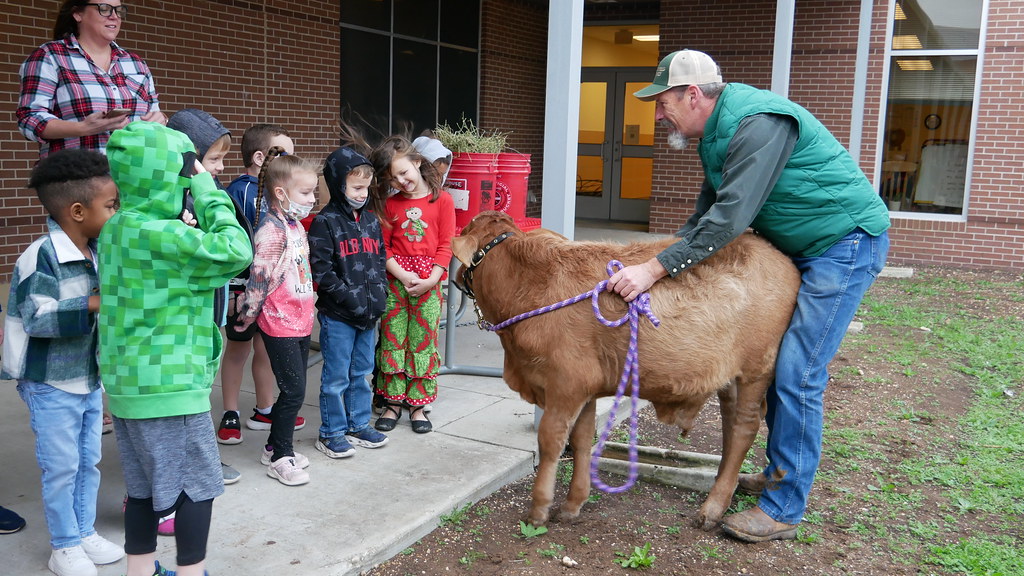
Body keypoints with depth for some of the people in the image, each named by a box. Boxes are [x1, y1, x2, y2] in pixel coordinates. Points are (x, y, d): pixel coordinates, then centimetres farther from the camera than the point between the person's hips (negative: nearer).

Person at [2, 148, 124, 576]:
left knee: (88, 462, 17)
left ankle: (85, 532, 33)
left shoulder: (98, 252, 3)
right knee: (61, 468, 6)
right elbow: (37, 317, -28)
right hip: (52, 385, -7)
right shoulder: (41, 256, -22)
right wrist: (91, 305, -30)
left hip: (90, 380, 7)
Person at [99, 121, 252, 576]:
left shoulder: (117, 227, 8)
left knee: (144, 486, 19)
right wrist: (209, 195, -14)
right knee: (197, 487, 5)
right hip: (170, 389, -9)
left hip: (127, 384, 9)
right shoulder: (162, 234, -22)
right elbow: (236, 251, -25)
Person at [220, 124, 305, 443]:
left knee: (267, 347, 16)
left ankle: (264, 411, 31)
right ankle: (230, 415, 22)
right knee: (237, 348, 8)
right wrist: (230, 290, -21)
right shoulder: (238, 191, -16)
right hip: (243, 285, -6)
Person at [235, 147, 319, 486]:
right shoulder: (272, 230, -18)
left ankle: (275, 447, 29)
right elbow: (260, 279, -17)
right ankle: (280, 458, 11)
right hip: (279, 324, -9)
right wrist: (247, 317, -8)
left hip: (301, 321, 9)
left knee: (294, 389, 15)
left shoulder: (296, 225, 11)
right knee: (293, 390, -3)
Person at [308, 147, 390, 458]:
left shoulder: (371, 221, 11)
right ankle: (331, 433, 15)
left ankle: (359, 424, 29)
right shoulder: (324, 223, -10)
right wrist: (352, 299, -18)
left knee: (362, 372, 16)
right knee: (336, 377, 3)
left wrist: (379, 296, 1)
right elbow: (321, 270, -16)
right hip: (337, 315, -6)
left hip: (369, 315, 6)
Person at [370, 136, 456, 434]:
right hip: (394, 279, 2)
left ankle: (417, 404, 16)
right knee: (392, 340, 5)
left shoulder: (442, 200, 0)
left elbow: (445, 246, -2)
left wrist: (431, 279, -12)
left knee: (423, 342, 5)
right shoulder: (389, 204, 7)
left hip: (428, 283, -2)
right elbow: (383, 246, 3)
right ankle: (393, 401, 17)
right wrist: (402, 275, -12)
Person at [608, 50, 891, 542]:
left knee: (797, 375, -11)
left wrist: (655, 269, -33)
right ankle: (781, 473, 26)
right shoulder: (716, 131, 8)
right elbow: (707, 212, 14)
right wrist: (666, 255, 1)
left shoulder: (759, 124, -24)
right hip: (802, 247, 10)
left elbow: (730, 218, -32)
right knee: (775, 360, 12)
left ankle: (783, 510, -2)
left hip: (847, 243, -10)